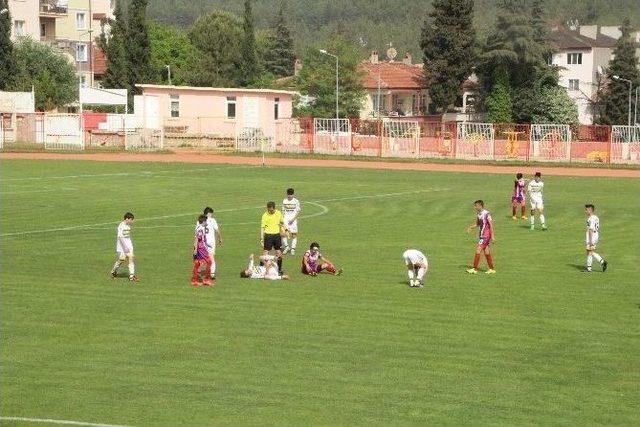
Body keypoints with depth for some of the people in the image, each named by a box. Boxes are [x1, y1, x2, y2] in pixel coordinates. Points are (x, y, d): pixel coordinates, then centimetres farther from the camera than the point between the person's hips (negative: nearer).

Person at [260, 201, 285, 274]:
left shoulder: (278, 213, 1)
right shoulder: (265, 215, -11)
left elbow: (282, 223, 18)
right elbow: (262, 228, -10)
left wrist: (282, 230, 4)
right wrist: (261, 239, -15)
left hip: (277, 235, 4)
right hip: (268, 235, -4)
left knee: (279, 253, 8)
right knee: (266, 253, -5)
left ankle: (279, 269, 20)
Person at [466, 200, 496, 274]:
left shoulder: (486, 214, -16)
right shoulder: (478, 214, 9)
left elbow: (491, 225, -16)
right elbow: (477, 224, 20)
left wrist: (493, 236, -19)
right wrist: (470, 227, 2)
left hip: (486, 235, -8)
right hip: (481, 235, 8)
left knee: (478, 250, -9)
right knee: (486, 252, 11)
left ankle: (474, 269, -6)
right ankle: (492, 269, 18)